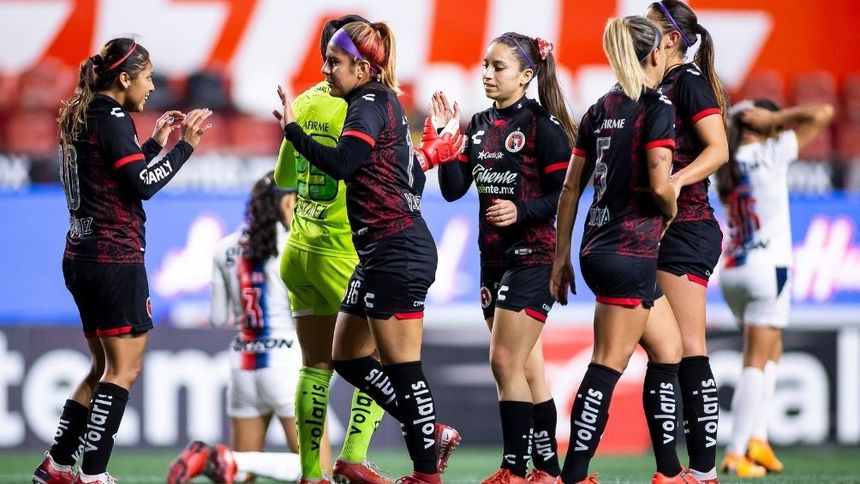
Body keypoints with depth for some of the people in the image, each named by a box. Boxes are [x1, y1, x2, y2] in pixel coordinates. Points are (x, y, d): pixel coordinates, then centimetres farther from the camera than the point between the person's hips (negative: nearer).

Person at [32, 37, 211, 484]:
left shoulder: (80, 117, 14)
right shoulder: (113, 119, -13)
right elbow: (143, 185, -16)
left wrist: (155, 144, 19)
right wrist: (184, 146, -9)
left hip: (82, 257, 10)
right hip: (115, 258, -10)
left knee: (104, 367, 17)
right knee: (124, 368, -6)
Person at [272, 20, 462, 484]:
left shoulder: (370, 104, -11)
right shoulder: (382, 103, 18)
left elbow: (339, 163, -26)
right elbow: (415, 177, 23)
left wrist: (291, 129, -18)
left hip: (396, 254, -10)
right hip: (382, 255, 10)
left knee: (401, 365, -6)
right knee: (348, 358, 12)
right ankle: (431, 434, 17)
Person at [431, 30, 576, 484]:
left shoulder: (542, 124, -10)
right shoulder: (480, 125, 10)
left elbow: (564, 194, -13)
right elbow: (453, 189, 6)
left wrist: (521, 212, -25)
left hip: (532, 255, -8)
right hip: (493, 256, 8)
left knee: (505, 362, -11)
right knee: (526, 367, 10)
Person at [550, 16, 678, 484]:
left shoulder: (599, 110, 12)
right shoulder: (657, 107, -9)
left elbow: (571, 188, 13)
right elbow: (659, 185, -20)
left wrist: (561, 257, 17)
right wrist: (671, 212, 3)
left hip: (597, 247, 8)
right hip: (632, 249, -8)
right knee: (608, 366, -7)